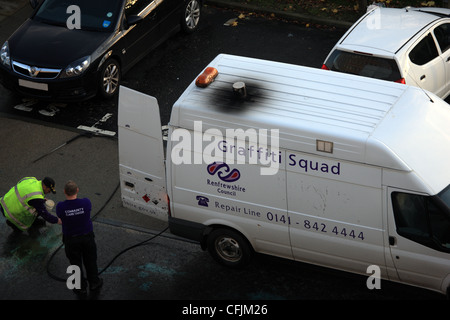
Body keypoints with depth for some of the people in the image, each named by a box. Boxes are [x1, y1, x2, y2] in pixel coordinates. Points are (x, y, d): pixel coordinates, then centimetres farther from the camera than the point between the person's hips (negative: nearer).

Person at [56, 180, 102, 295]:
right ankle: (94, 283, 40)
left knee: (76, 263, 19)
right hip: (87, 237, 1)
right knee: (90, 261, 23)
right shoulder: (86, 202, -23)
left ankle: (81, 287, 34)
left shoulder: (60, 207, -25)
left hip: (71, 240, -1)